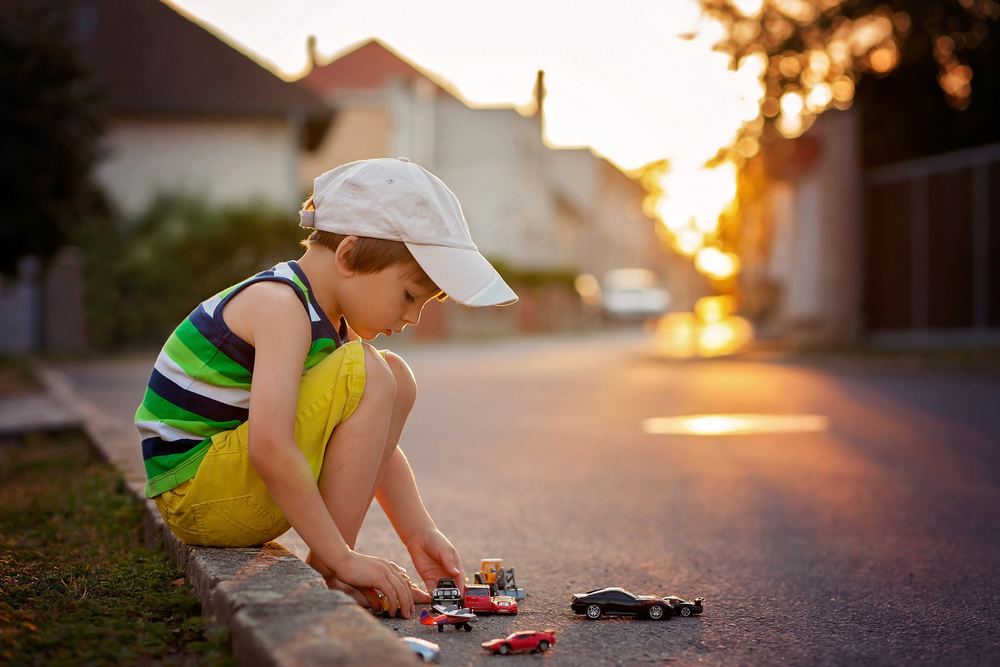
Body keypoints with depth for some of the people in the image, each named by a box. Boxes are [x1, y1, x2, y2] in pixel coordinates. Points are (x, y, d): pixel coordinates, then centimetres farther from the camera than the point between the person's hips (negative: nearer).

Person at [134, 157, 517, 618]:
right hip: (195, 497, -9)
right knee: (364, 374, -22)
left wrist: (419, 534, 2)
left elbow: (372, 447, 11)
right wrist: (341, 558, -28)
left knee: (395, 379, 8)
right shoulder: (280, 305, -21)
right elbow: (270, 448, -32)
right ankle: (329, 573, -15)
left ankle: (331, 563, 2)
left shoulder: (334, 318, 8)